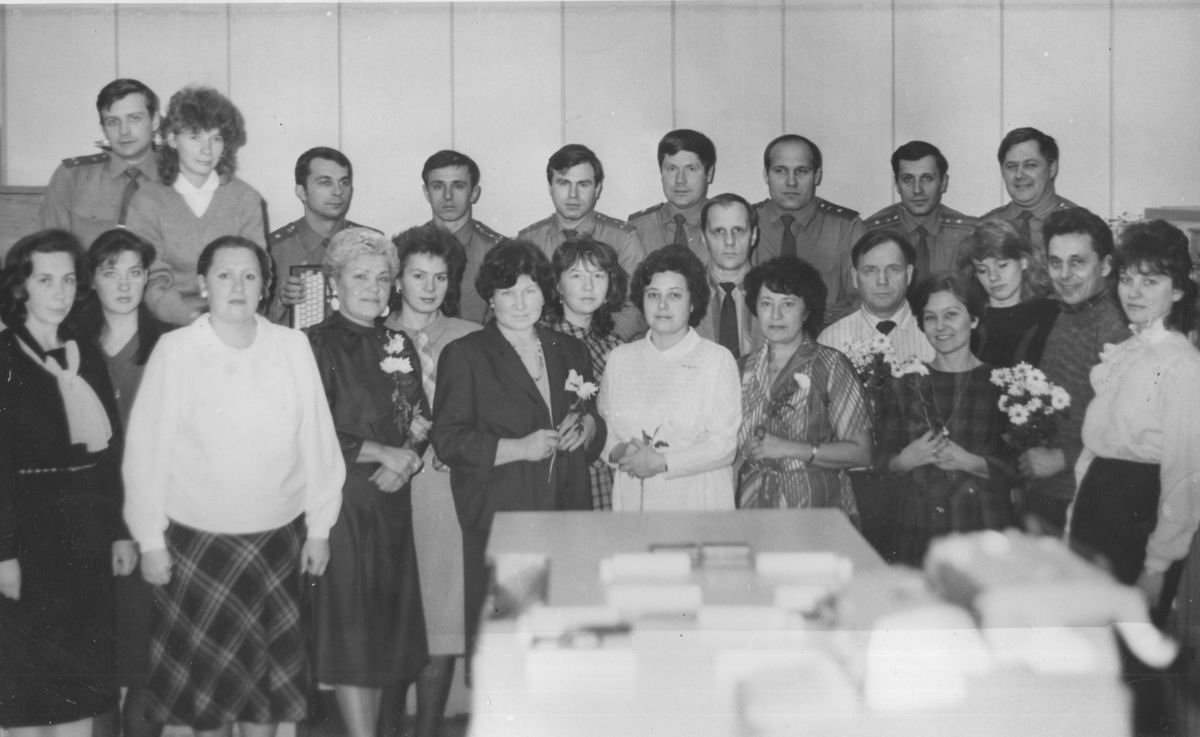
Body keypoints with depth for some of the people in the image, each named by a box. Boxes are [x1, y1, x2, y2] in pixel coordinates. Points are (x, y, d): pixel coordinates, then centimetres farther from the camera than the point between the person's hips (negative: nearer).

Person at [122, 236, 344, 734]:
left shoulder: (293, 346, -5)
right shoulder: (175, 350, -9)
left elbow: (316, 440, 0)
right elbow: (147, 449, -7)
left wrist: (319, 527, 2)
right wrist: (150, 540, -5)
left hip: (279, 538, 2)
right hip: (197, 539, -1)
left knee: (270, 664, 13)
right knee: (206, 669, 11)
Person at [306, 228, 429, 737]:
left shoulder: (399, 346, 14)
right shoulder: (316, 346, -5)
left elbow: (420, 424, 13)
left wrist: (408, 459, -7)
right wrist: (384, 453, -9)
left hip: (391, 503, 6)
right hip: (341, 501, -6)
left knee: (385, 624, 7)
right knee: (349, 626, -4)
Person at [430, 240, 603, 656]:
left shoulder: (570, 352, 17)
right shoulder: (464, 356, 2)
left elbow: (597, 419, 26)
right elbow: (448, 441, -6)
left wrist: (586, 427, 2)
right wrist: (518, 448, -15)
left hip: (567, 513, 4)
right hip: (497, 521, -4)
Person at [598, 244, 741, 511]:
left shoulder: (718, 359, -2)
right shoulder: (619, 358, 10)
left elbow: (724, 446, -7)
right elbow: (602, 426, 12)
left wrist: (661, 463, -15)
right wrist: (616, 451, -9)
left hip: (696, 501, -3)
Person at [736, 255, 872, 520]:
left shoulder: (831, 365, -1)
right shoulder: (745, 368, 9)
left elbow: (860, 452, -5)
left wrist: (791, 449, -11)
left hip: (815, 503, -2)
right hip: (753, 503, 2)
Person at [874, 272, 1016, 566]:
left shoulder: (1001, 383, 3)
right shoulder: (906, 386, 10)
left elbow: (1019, 467, 0)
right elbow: (881, 463, 10)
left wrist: (970, 462, -13)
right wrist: (907, 459, -9)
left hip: (983, 530, -2)